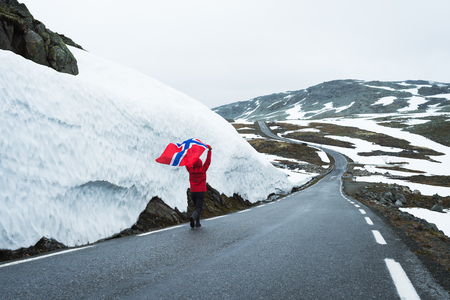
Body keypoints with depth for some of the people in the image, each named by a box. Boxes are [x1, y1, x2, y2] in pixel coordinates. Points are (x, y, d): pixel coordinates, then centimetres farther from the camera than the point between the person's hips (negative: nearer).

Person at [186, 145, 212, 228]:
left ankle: (197, 223, 15)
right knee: (198, 208, -7)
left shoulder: (190, 170, -1)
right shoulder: (203, 170, -7)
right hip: (200, 192, -4)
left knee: (197, 207, 18)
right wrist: (209, 151, 7)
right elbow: (208, 161, 1)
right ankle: (193, 217, -35)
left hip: (193, 192, 4)